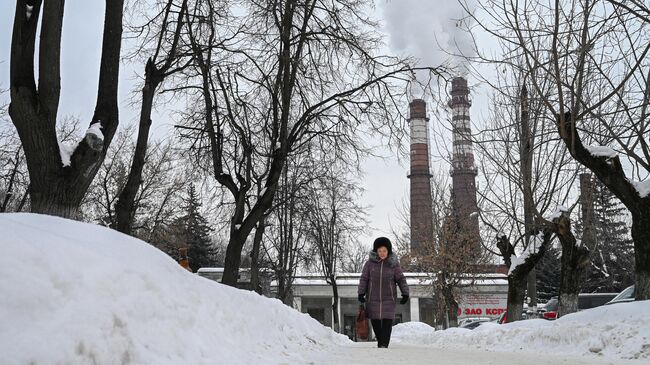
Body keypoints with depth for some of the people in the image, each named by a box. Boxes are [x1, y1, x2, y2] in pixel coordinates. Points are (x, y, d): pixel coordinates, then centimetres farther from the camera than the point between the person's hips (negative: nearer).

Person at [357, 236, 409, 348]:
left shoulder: (394, 263, 0)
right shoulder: (370, 262, -1)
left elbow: (401, 279, 2)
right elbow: (364, 278, 2)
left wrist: (405, 293, -7)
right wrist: (361, 293, -6)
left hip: (389, 298, -1)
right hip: (373, 299, 1)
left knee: (387, 322, -11)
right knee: (375, 322, 7)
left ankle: (384, 345, -9)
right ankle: (380, 342, 25)